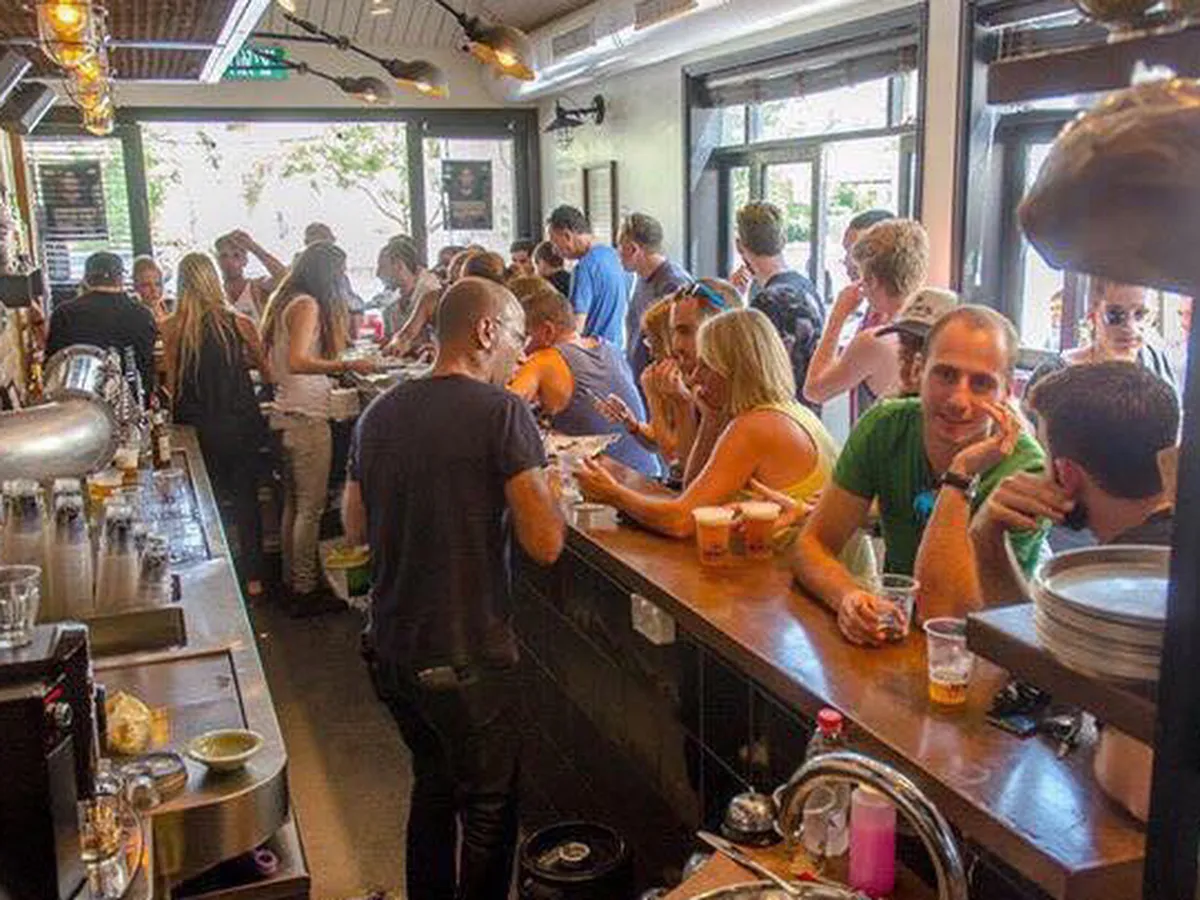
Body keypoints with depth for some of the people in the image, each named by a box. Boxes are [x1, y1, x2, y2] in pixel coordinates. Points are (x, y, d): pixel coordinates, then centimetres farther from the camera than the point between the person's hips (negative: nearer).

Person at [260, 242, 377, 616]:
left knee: (293, 504, 16)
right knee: (310, 508, -2)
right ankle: (305, 591, 4)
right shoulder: (307, 304, -13)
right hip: (306, 417, -10)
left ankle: (291, 580, 25)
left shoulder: (285, 302, 14)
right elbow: (296, 361, -24)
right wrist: (346, 366, -31)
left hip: (287, 413, 10)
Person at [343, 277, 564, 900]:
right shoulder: (502, 411, -16)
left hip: (390, 651, 7)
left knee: (433, 784, 26)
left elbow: (355, 528, 14)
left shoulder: (379, 414, 3)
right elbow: (545, 543, -20)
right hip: (467, 658, -7)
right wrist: (537, 481, -3)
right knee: (488, 810, 12)